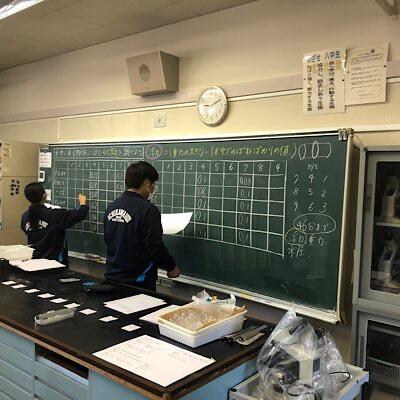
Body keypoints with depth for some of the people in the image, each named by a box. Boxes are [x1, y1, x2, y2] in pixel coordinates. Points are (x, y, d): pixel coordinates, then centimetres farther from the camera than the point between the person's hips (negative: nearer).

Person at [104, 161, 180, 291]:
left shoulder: (111, 207, 3)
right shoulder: (147, 209, -20)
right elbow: (155, 247, -20)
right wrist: (172, 267, -4)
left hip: (112, 276, 7)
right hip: (138, 281, -7)